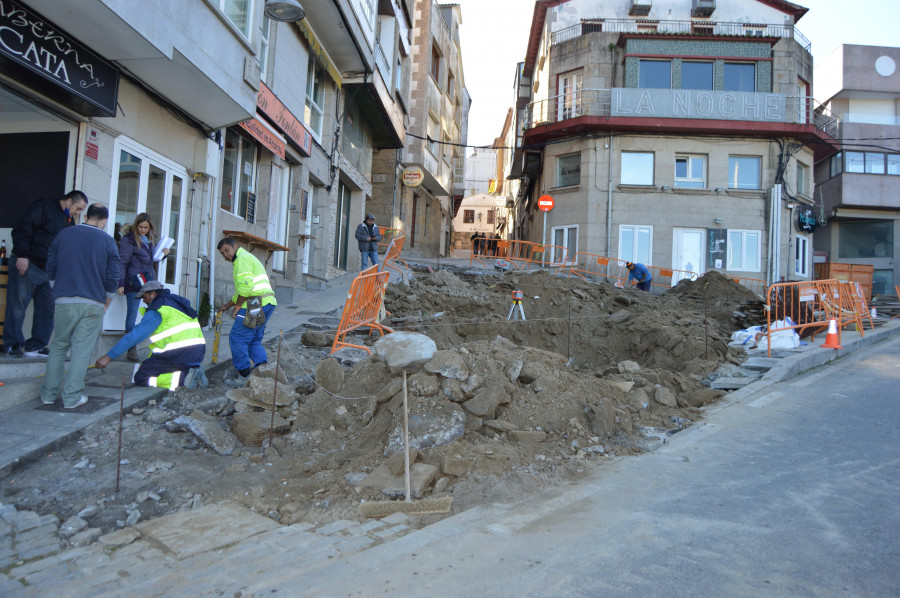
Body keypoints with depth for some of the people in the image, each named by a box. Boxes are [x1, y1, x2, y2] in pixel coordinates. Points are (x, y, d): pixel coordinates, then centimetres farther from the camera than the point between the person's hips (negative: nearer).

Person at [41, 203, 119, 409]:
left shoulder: (63, 235, 7)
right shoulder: (108, 241, -1)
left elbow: (51, 268, 11)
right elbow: (113, 277, -2)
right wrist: (106, 302, 13)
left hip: (64, 301, 2)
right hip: (93, 304, -2)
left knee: (58, 347, 14)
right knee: (82, 350, 1)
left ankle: (48, 394, 17)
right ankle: (72, 397, 4)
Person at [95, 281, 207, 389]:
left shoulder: (157, 310, -6)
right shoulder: (177, 301, 21)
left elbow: (135, 335, -10)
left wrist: (108, 357, -5)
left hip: (177, 355, -8)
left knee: (140, 378, 1)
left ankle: (182, 378, -14)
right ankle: (189, 372, 4)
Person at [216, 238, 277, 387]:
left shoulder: (243, 258, -6)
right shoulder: (248, 258, 28)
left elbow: (246, 286, -19)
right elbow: (240, 291, 35)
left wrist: (237, 306, -9)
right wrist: (227, 305, 37)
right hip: (266, 304, 10)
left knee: (237, 338, -4)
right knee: (254, 340, 15)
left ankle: (243, 376, 0)